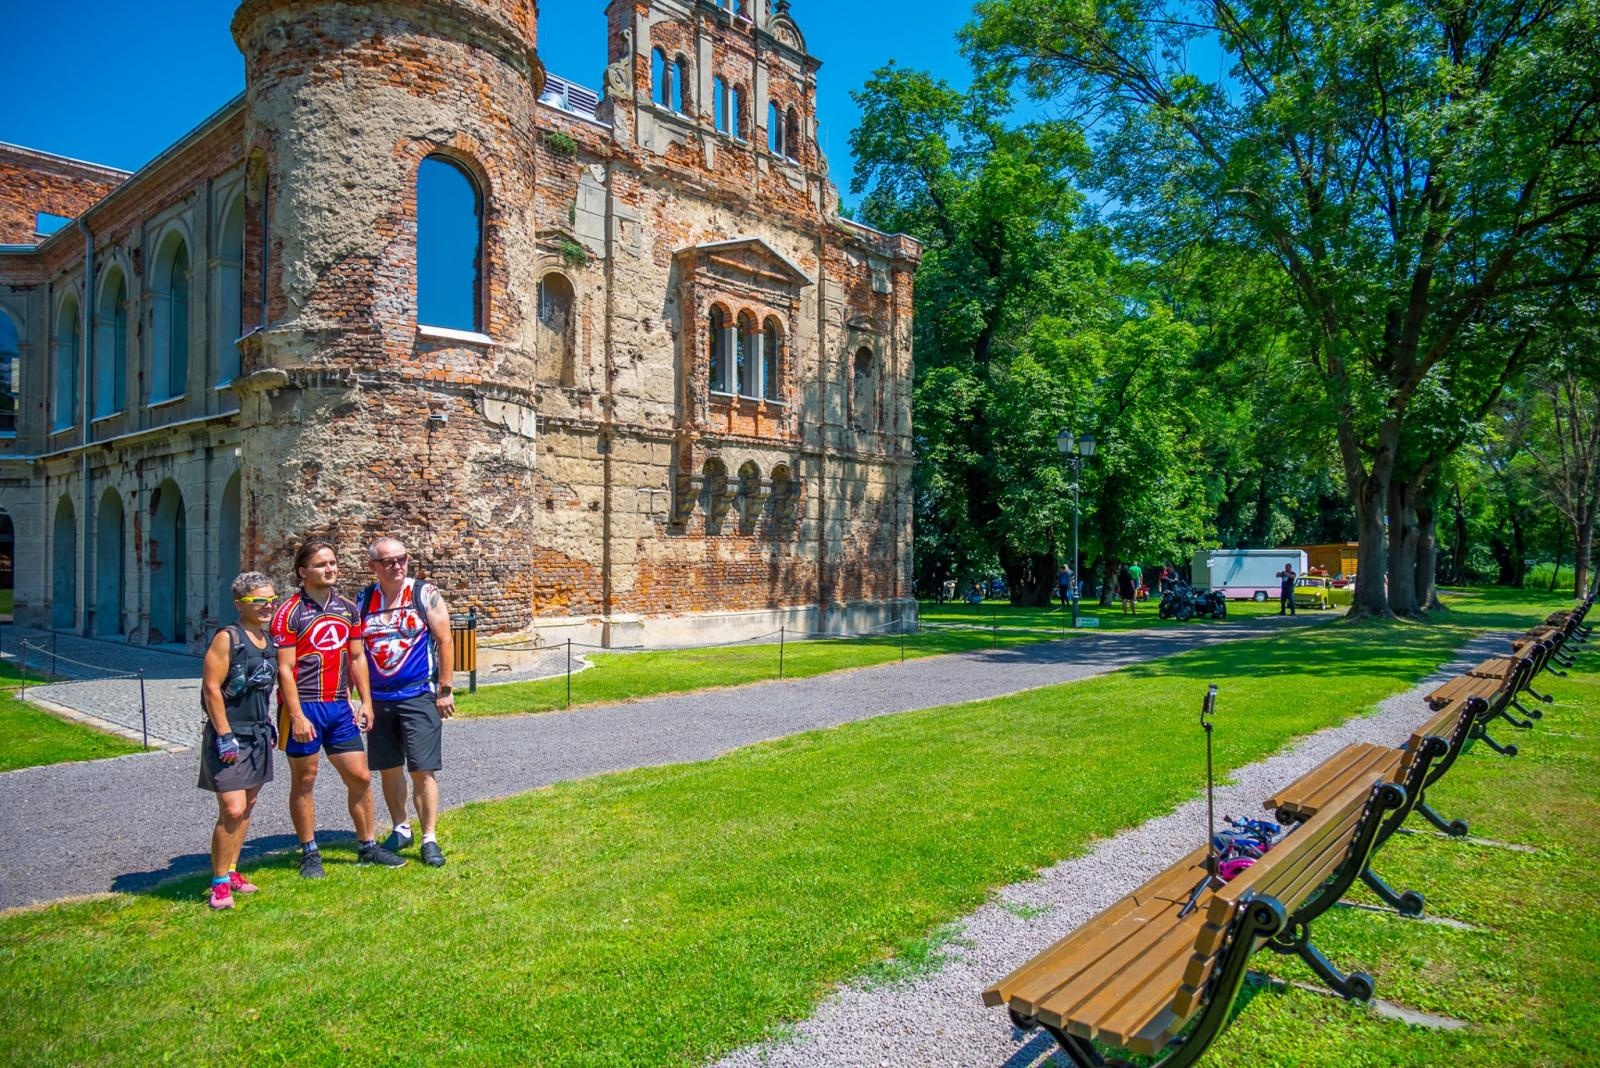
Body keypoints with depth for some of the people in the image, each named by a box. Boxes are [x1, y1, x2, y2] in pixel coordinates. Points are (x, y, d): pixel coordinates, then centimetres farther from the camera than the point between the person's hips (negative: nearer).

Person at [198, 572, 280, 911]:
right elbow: (211, 688, -15)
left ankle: (231, 871, 25)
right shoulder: (227, 638, -12)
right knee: (232, 810, -10)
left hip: (259, 733, 8)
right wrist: (225, 735, -18)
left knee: (247, 806, 13)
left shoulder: (269, 639, 9)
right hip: (229, 734, -8)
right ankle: (219, 883, 2)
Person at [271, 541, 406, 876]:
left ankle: (367, 846, 20)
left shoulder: (348, 609, 8)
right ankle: (309, 854, 20)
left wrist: (366, 701, 9)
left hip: (339, 707, 5)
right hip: (304, 708, -5)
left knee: (360, 777, 7)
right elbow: (284, 669, -12)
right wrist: (297, 716, -17)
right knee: (304, 780, 6)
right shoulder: (289, 613, -9)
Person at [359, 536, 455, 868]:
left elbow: (444, 642, -5)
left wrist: (445, 690, -7)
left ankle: (429, 839, 5)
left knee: (423, 770, -4)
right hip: (378, 699, 4)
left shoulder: (426, 594, -5)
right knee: (388, 768, 12)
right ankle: (401, 830, 29)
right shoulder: (362, 601, 4)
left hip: (419, 697, -4)